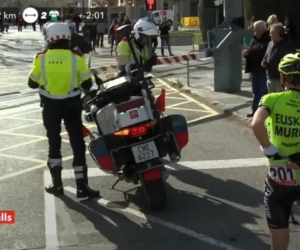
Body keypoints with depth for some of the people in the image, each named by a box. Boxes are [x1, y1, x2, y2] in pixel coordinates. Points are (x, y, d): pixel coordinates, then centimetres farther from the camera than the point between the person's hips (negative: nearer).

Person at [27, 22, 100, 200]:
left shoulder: (41, 58, -8)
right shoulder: (76, 57, -10)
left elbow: (32, 83, 2)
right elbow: (87, 85, -5)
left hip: (50, 105, 1)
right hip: (71, 105, -1)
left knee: (54, 142, 17)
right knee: (78, 144, 5)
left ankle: (57, 184, 19)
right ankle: (82, 187, 5)